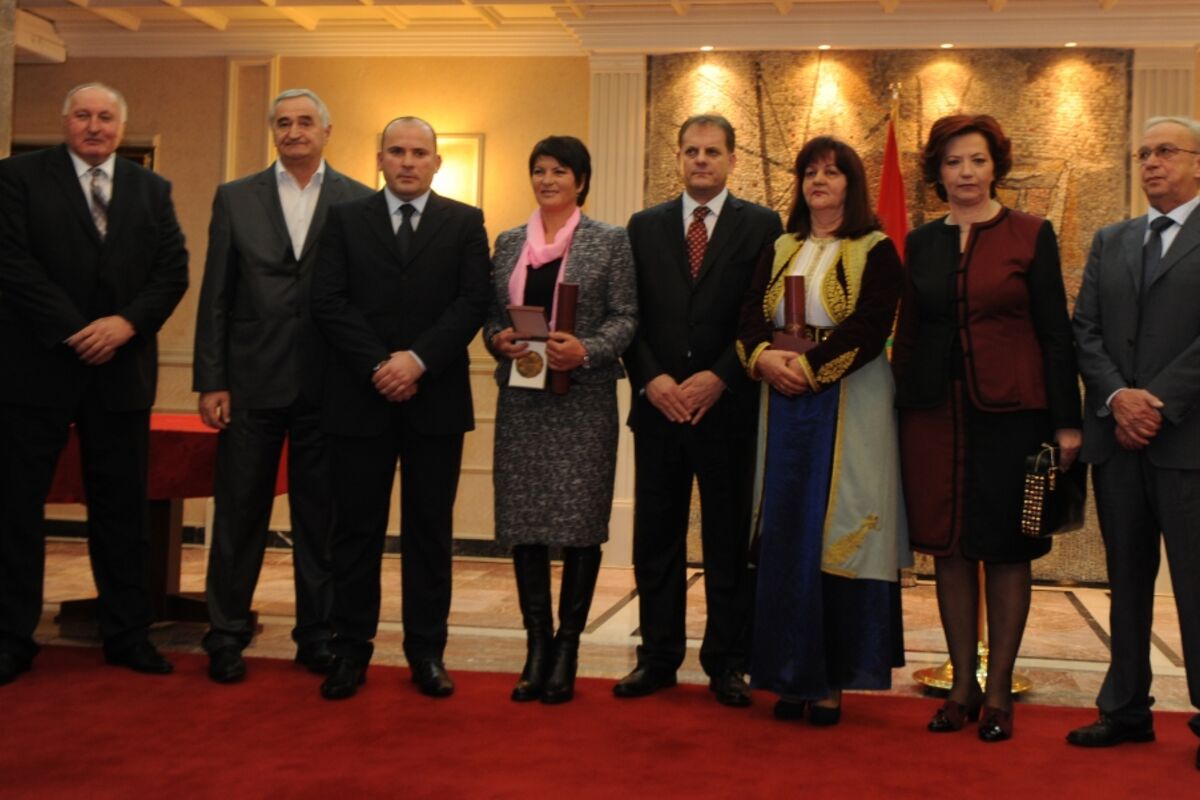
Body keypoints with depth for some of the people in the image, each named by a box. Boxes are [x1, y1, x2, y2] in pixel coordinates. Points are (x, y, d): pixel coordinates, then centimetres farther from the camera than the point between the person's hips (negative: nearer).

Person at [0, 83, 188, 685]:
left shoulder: (152, 189, 11)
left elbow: (174, 270, 4)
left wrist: (127, 323, -12)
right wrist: (74, 331, -15)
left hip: (122, 369, 3)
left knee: (121, 509, 8)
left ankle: (127, 634, 18)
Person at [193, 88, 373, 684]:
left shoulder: (361, 202, 2)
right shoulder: (235, 198, 7)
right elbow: (215, 296, 5)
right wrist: (210, 380, -1)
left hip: (329, 384, -1)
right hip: (252, 382, 1)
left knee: (321, 517, 8)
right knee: (239, 514, 7)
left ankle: (317, 635, 20)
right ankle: (226, 636, 18)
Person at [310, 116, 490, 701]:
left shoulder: (465, 223, 8)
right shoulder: (345, 219, 9)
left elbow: (473, 302, -3)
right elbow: (328, 302, -1)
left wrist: (418, 359, -14)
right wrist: (379, 366, -12)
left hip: (436, 399, 0)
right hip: (359, 397, 0)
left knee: (430, 530, 6)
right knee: (356, 528, 5)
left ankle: (427, 652, 14)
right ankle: (350, 651, 13)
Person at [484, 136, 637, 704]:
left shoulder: (610, 242, 4)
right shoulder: (508, 243, 15)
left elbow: (625, 317, -1)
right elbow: (491, 314, 15)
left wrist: (587, 350, -17)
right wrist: (497, 339, -6)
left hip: (583, 401, -3)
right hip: (521, 401, 3)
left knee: (580, 524, -1)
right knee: (523, 523, 3)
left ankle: (567, 648, 10)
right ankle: (537, 645, 14)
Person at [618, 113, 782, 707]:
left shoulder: (760, 226, 4)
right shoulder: (644, 227, 12)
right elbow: (630, 316, 7)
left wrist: (719, 378, -12)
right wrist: (650, 378, -7)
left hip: (729, 407, -2)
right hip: (659, 405, 2)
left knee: (731, 539, 4)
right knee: (656, 536, 6)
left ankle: (727, 662, 14)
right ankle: (658, 657, 17)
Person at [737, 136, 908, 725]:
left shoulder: (876, 252, 0)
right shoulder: (780, 251, 14)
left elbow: (869, 328, -13)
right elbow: (750, 318, 5)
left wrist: (808, 366, -20)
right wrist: (765, 357, -15)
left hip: (848, 411, -4)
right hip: (785, 411, 4)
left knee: (836, 538, -2)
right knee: (785, 538, 4)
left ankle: (833, 681, 5)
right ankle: (793, 674, 12)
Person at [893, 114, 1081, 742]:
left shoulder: (1031, 236, 0)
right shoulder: (922, 242, 9)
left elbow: (1055, 332, -2)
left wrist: (1066, 422, -6)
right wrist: (899, 411, 7)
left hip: (1009, 409, -3)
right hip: (936, 413, 3)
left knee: (1006, 548, 4)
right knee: (948, 547, 7)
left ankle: (998, 691, 15)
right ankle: (962, 686, 19)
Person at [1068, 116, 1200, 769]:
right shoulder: (1110, 242, 16)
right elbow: (1084, 329, 8)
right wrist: (1118, 396, -8)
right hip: (1116, 437, 5)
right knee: (1127, 578, 11)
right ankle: (1126, 709, 20)